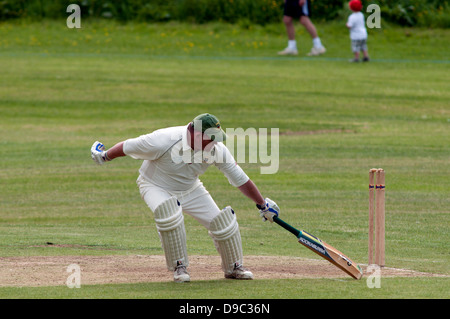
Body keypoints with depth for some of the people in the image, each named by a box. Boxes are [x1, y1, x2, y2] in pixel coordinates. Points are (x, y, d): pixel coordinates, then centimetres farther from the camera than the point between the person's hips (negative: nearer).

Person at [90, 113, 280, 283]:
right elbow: (128, 147, -18)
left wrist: (262, 204, -3)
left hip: (190, 190, 4)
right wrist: (104, 156, -2)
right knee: (168, 211, -36)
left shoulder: (217, 149, -21)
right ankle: (179, 267, -18)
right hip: (155, 187, -4)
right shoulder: (164, 141, -34)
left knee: (221, 220, -8)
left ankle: (233, 268, 18)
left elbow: (239, 179, -9)